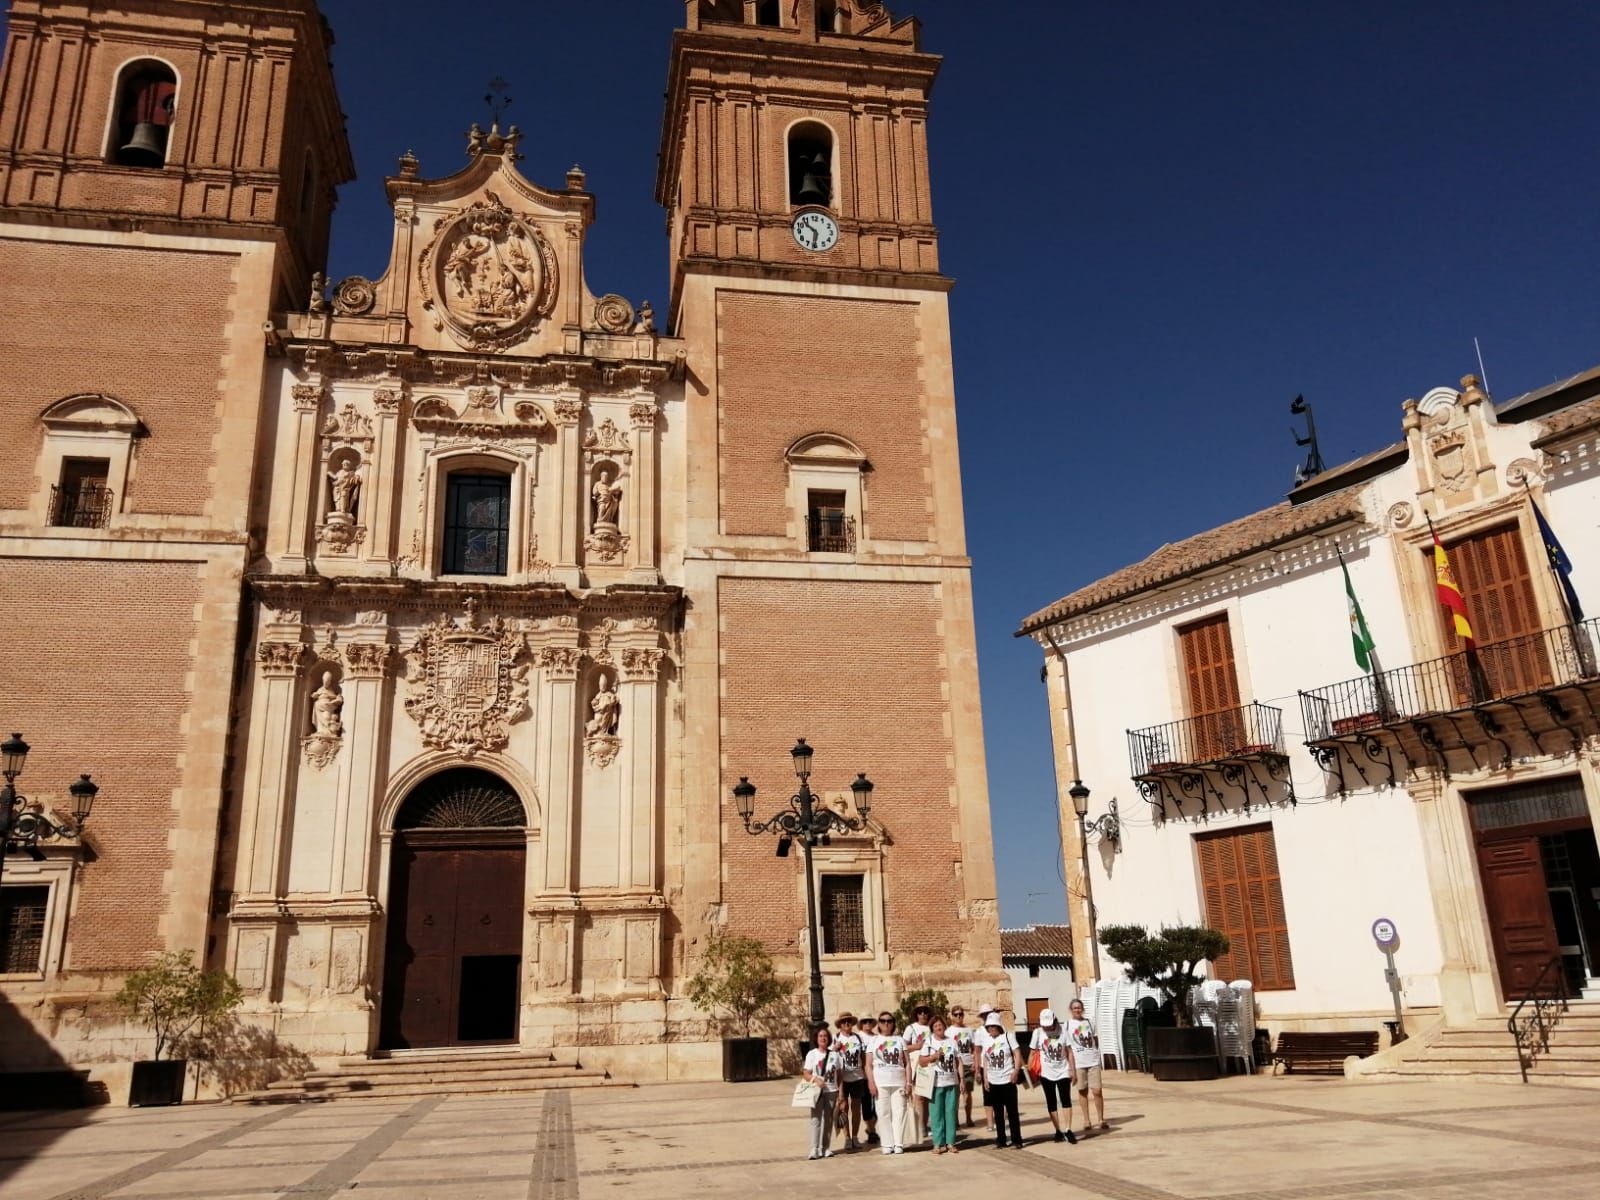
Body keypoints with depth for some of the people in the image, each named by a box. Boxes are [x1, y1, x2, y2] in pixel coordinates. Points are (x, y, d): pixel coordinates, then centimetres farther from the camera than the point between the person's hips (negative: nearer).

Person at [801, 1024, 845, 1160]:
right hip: (817, 1091, -3)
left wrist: (840, 1092, 3)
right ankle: (814, 1149, -8)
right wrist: (815, 1079, -22)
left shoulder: (835, 1054, 7)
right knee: (816, 1118, -9)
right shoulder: (811, 1054, 0)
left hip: (831, 1091, 3)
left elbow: (839, 1074, 9)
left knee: (828, 1119, 6)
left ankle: (825, 1148, 14)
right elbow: (806, 1074, -3)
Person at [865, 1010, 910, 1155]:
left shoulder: (900, 1039, 12)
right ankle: (887, 1144, 5)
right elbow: (868, 1064, 4)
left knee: (899, 1113, -2)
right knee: (884, 1113, -1)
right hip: (880, 1082, -1)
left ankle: (899, 1144, 5)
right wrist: (871, 1082, -7)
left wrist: (908, 1081, -1)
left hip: (899, 1082, 1)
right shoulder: (873, 1040, 9)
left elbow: (906, 1062, 8)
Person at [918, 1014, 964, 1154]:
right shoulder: (929, 1042, 3)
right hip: (936, 1083, -2)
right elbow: (921, 1061, 1)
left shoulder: (952, 1041, 9)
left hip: (952, 1083, 2)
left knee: (951, 1112, 3)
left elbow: (959, 1062, 10)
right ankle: (938, 1143, 4)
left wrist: (962, 1080, 4)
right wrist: (934, 1056, -14)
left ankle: (950, 1142, 10)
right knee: (936, 1114, -2)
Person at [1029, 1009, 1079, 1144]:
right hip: (1047, 1073, 1)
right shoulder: (1038, 1032, -6)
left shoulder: (1062, 1031, -6)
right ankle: (1058, 1131, 14)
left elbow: (1069, 1052, -1)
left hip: (1063, 1072, -1)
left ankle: (1068, 1130, -8)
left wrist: (1072, 1070, -3)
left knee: (1066, 1100, -10)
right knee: (1051, 1103, 5)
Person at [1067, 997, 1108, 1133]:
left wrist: (1096, 1053, 2)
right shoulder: (1068, 1025, 0)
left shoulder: (1089, 1022, 7)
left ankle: (1101, 1120, 8)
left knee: (1097, 1091, -4)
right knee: (1083, 1092, 6)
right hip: (1078, 1063, -1)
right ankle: (1087, 1121, 15)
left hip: (1093, 1061, 1)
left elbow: (1096, 1039, 14)